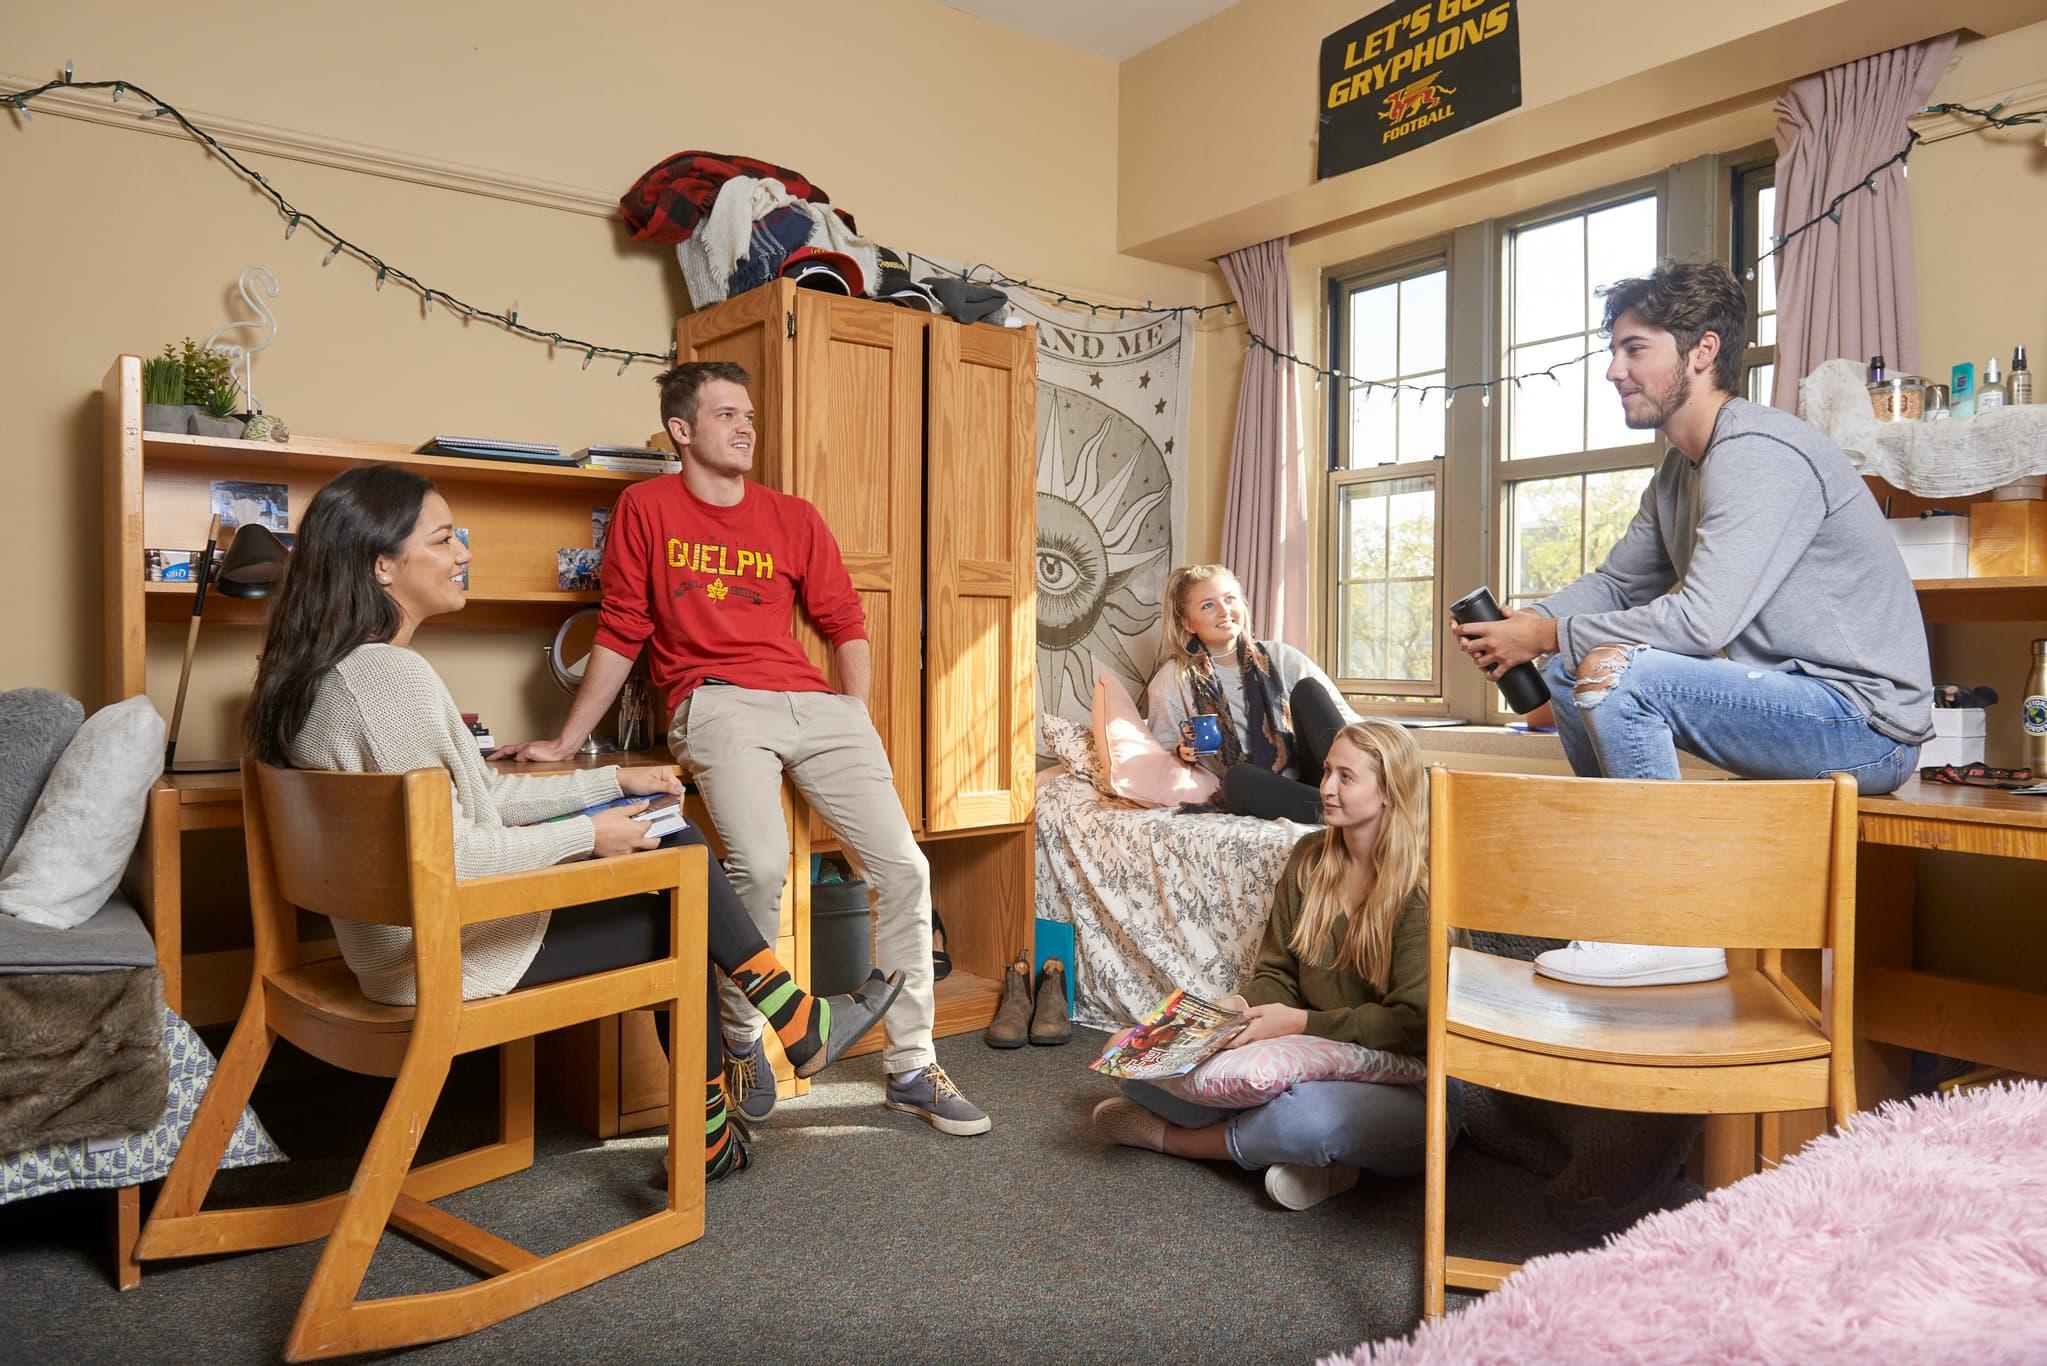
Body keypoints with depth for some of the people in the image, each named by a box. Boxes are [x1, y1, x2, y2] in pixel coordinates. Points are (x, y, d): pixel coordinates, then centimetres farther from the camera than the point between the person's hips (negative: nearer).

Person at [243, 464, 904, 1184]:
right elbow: (446, 853, -26)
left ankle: (709, 1138, 16)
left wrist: (613, 781, 10)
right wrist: (587, 834, -15)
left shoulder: (334, 671, 10)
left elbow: (477, 794, 13)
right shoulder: (389, 676, -24)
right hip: (450, 956, -10)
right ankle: (800, 1025, 15)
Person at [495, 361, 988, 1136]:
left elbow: (845, 623, 18)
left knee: (904, 866, -6)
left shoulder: (794, 519, 17)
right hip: (716, 703, -4)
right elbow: (620, 635, 11)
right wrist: (565, 743, 10)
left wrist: (856, 715, 4)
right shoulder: (646, 508, 10)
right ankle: (741, 1043, -1)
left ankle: (911, 1068, 8)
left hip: (813, 703, 4)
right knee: (760, 864, -29)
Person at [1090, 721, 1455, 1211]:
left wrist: (1302, 1023, -21)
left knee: (1308, 1113, -40)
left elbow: (1412, 1021, -16)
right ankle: (1310, 1152, -15)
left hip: (1404, 1086, -6)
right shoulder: (1309, 858, 5)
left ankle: (1166, 1135, -9)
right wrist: (1241, 1004, -12)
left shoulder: (1420, 888, -14)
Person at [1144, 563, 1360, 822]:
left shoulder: (1279, 657, 11)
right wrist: (1184, 754, -14)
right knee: (1238, 776, -37)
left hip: (1308, 784, 3)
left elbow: (1342, 714, 8)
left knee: (1307, 687, -16)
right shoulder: (1172, 681, 5)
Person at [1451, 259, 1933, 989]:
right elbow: (1616, 581, 17)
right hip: (1791, 699, 10)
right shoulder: (1681, 469, 13)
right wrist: (1524, 622, -3)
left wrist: (1546, 635, -18)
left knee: (1615, 671, -29)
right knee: (1568, 671, 10)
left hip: (1863, 722, -10)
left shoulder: (1756, 455, -19)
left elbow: (1701, 620, -27)